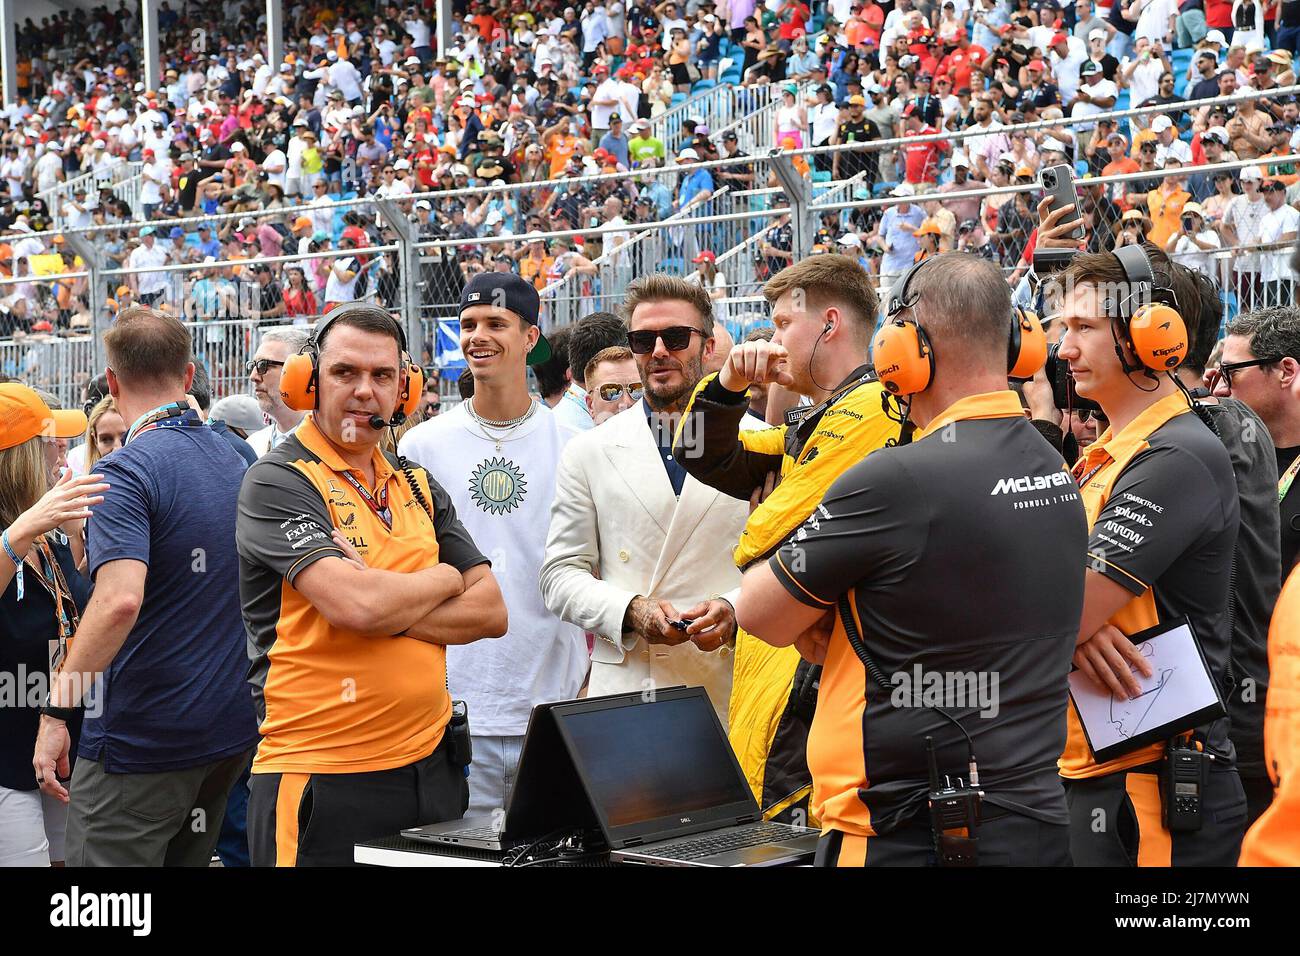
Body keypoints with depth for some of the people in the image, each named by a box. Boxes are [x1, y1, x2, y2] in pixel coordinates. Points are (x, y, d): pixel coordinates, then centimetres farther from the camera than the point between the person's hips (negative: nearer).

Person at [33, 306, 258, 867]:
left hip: (139, 739, -8)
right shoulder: (235, 463, 9)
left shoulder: (125, 472, -16)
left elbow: (120, 600, -29)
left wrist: (57, 711, -24)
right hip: (230, 730, 8)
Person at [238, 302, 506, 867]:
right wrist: (443, 580, -2)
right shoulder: (278, 482, -7)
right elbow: (356, 604, -22)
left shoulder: (418, 488, 14)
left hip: (431, 766, 6)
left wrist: (390, 610, -11)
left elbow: (490, 611, 5)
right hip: (321, 779, -6)